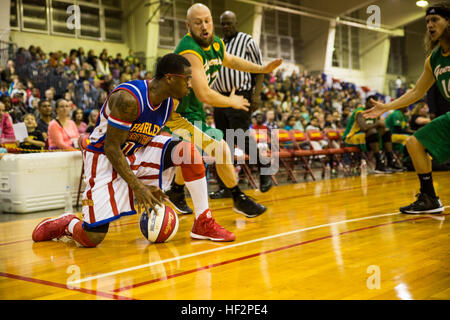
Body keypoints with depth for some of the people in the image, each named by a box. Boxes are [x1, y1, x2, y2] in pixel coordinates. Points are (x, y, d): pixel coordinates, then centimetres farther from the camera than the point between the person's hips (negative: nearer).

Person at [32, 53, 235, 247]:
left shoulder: (171, 102, -2)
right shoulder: (129, 98, -27)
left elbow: (149, 138, 9)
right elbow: (111, 148, -23)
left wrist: (151, 185, 1)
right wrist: (137, 187, -24)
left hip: (136, 153, 7)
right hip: (104, 158, -7)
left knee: (187, 150, -15)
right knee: (91, 239, -17)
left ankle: (204, 223, -8)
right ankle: (65, 224, 19)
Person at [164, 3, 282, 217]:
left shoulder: (216, 44, -1)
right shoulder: (189, 52, -30)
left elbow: (231, 61, 23)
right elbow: (204, 95, -34)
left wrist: (262, 69, 14)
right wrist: (231, 102, -17)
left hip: (191, 107, 10)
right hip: (179, 110, -10)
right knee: (221, 149, -14)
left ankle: (176, 192, 49)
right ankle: (239, 200, 3)